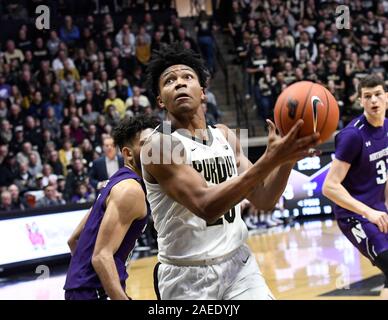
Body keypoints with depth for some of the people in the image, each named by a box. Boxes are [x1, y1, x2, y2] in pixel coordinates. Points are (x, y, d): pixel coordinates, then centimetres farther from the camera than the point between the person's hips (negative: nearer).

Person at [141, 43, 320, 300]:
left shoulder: (225, 136, 6)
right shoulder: (160, 146, -15)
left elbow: (263, 199, 7)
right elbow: (206, 205, -27)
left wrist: (287, 159, -12)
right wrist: (269, 160, -33)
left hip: (239, 264, 5)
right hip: (187, 276, -5)